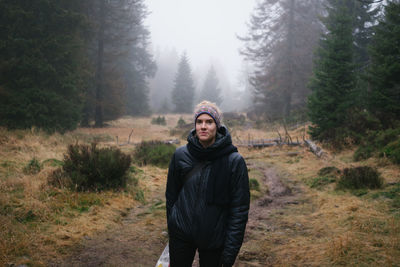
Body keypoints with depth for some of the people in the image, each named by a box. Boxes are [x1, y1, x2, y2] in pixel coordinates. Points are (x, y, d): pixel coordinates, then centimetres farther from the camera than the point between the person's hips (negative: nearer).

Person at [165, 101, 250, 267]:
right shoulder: (180, 155, -3)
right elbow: (171, 195, 8)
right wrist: (172, 228, 10)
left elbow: (240, 209, -10)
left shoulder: (234, 161, -12)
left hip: (214, 239, -2)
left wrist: (230, 251, -12)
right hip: (181, 235, 2)